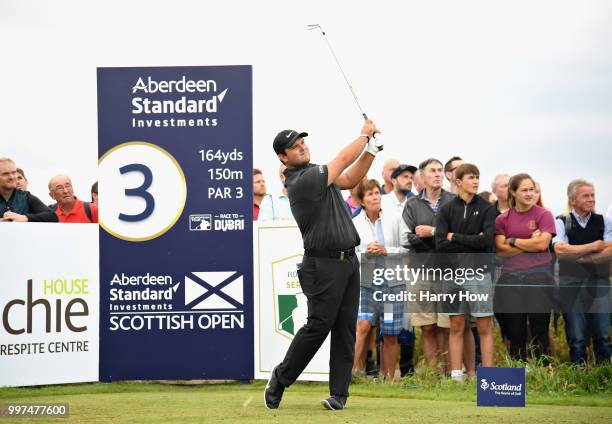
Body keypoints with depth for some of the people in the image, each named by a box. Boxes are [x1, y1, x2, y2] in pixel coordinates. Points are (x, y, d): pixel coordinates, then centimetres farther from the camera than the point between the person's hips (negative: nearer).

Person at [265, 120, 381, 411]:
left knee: (346, 327, 3)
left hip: (347, 261, 9)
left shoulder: (314, 173, 15)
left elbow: (350, 180, 18)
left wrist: (371, 149, 7)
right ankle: (280, 379, 8)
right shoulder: (302, 181, -14)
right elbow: (343, 161, -8)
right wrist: (364, 134, 6)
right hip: (324, 264, -9)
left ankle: (339, 394, 2)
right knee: (319, 324, -9)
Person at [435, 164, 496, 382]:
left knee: (484, 327, -1)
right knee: (456, 327, 6)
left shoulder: (486, 208, 3)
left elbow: (486, 240, -11)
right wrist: (471, 242, -8)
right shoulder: (447, 210, 7)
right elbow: (440, 243, -4)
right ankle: (456, 376, 9)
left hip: (479, 272, -2)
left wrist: (455, 237, -5)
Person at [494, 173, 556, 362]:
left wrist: (513, 241, -3)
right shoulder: (502, 219, 8)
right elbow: (501, 249, -2)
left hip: (538, 277, -2)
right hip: (510, 279, 2)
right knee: (515, 334, 5)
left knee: (540, 332, -1)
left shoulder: (543, 215, 3)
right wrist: (530, 244, -8)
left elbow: (542, 244, -10)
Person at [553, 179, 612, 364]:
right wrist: (594, 247, -7)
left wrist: (577, 256, -9)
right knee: (576, 337, 0)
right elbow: (560, 250, -14)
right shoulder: (561, 222, 3)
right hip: (571, 284, -1)